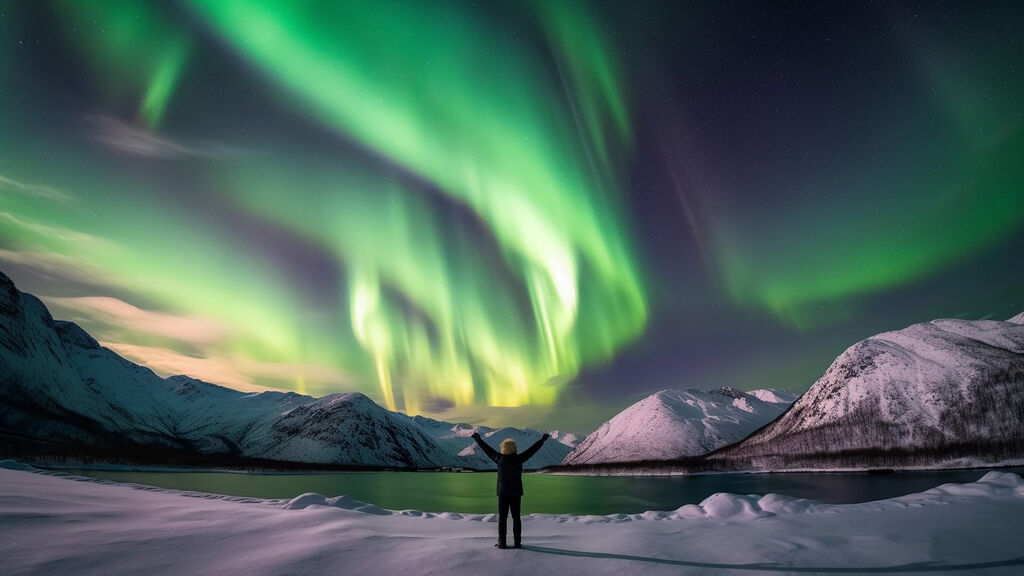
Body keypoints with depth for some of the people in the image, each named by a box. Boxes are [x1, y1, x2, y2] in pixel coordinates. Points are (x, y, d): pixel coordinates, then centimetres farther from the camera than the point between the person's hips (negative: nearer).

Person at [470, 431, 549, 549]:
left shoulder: (500, 459, -10)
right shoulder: (518, 459, -10)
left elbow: (488, 449, 1)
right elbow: (532, 450, -2)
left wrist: (479, 440, 13)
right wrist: (542, 440, 7)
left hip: (503, 493, -1)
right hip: (516, 493, 1)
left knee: (502, 518, 7)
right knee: (516, 518, 9)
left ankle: (502, 542, 7)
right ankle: (517, 542, 10)